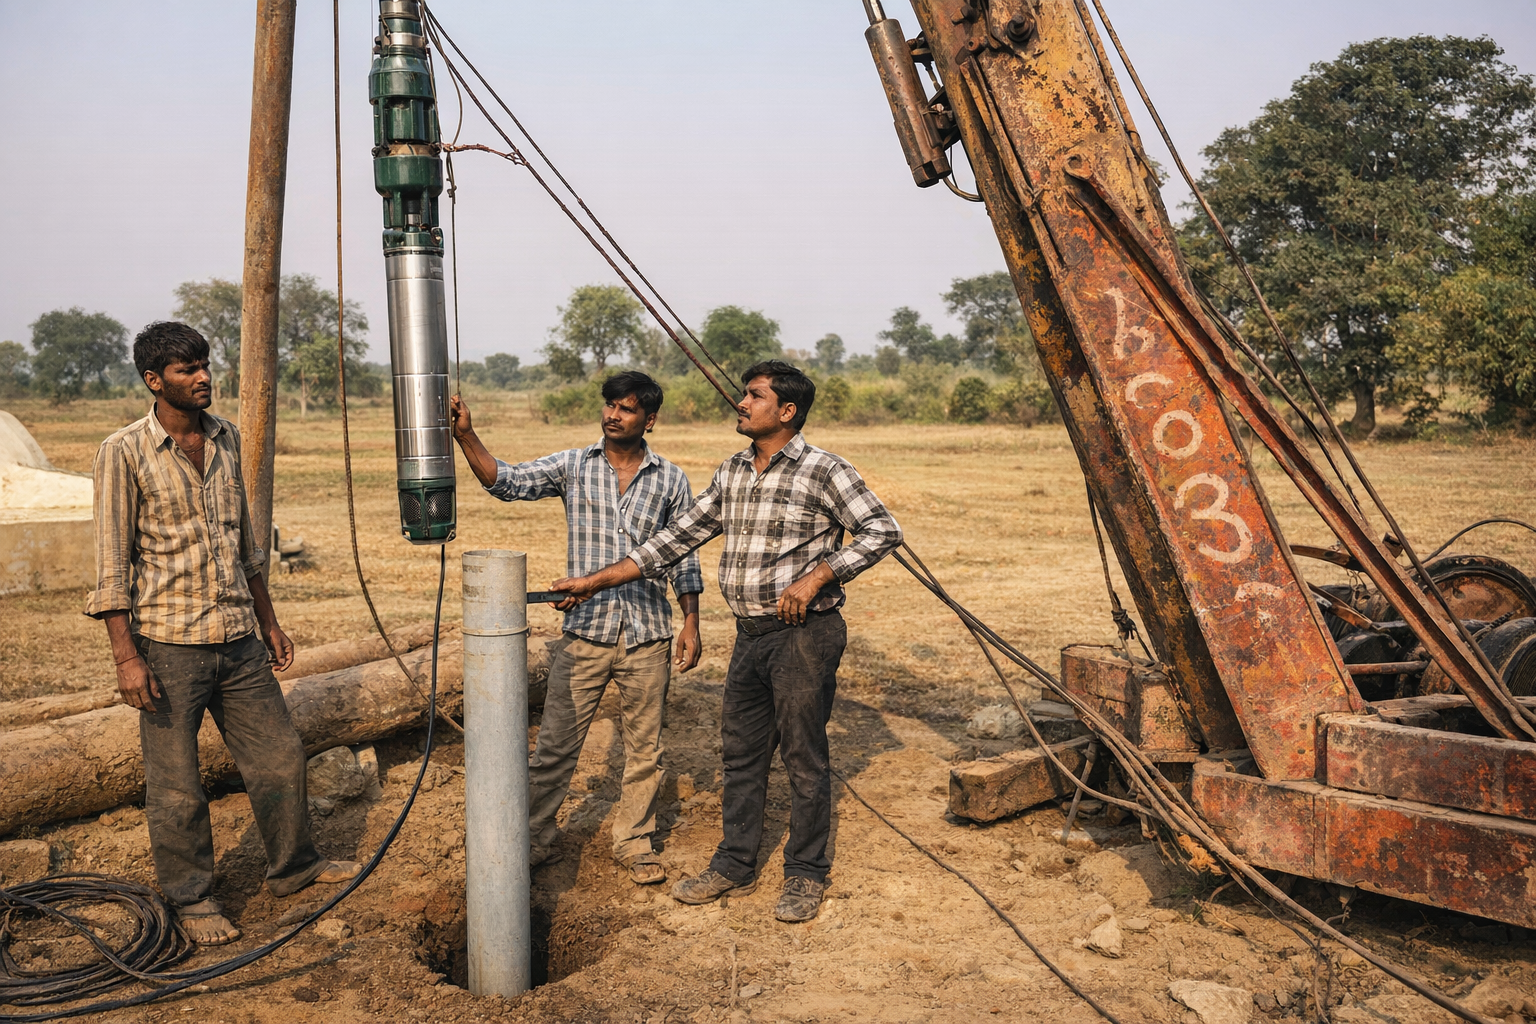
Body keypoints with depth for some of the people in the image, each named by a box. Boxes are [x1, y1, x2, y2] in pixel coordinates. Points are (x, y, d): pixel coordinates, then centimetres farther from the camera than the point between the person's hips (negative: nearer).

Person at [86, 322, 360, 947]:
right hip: (168, 643, -5)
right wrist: (126, 656, -14)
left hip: (237, 638, 5)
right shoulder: (125, 452, -9)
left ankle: (293, 867, 32)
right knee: (176, 784, 6)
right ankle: (191, 899, 25)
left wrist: (267, 620, 17)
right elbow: (113, 562, -10)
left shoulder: (226, 439, 7)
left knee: (279, 755, 13)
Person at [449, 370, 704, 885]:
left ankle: (635, 843, 27)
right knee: (556, 743, 6)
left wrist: (691, 623, 2)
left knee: (644, 746, 10)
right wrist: (466, 436, -22)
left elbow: (682, 554, 7)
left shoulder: (671, 480, 3)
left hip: (648, 635, 1)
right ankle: (536, 838, 24)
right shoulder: (572, 467, 2)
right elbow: (507, 481, -8)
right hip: (584, 630, 0)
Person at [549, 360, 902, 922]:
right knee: (740, 754, 15)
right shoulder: (732, 472, 9)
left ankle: (806, 875, 21)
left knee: (804, 757, 4)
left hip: (805, 632, -7)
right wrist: (597, 580, 8)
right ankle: (734, 866, 30)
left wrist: (816, 577, -19)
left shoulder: (823, 470, -11)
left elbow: (882, 530, -12)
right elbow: (679, 537, 11)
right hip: (750, 634, 7)